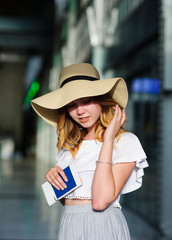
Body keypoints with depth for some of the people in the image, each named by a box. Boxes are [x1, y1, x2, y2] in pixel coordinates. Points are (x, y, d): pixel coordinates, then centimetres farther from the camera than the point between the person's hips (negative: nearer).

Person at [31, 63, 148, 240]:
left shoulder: (126, 142, -8)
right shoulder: (68, 145, 9)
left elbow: (101, 201, -19)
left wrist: (108, 139, -17)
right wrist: (53, 176, -3)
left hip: (103, 226, -5)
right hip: (67, 225, 5)